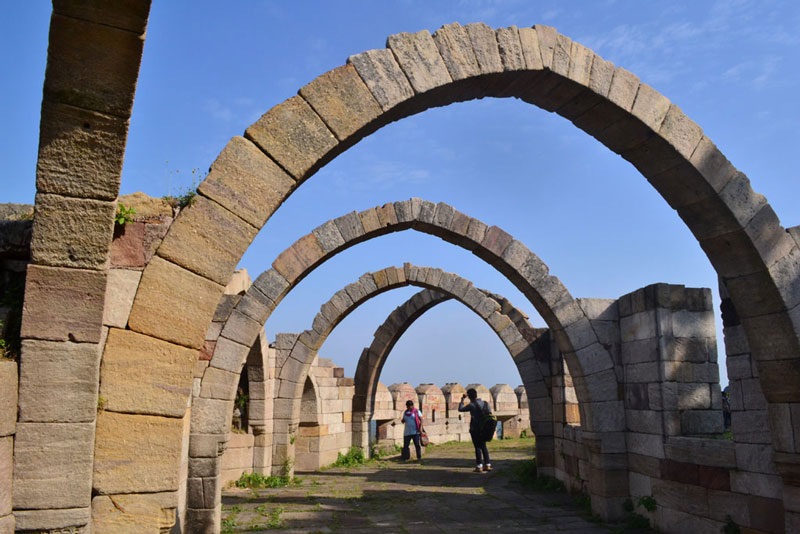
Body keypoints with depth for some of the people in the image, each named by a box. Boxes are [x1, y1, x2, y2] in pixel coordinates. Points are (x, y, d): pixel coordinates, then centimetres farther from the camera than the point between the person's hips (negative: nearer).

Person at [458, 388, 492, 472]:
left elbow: (460, 409, -4)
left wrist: (462, 399, 5)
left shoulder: (472, 405, -13)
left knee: (477, 447, 0)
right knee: (483, 446, 15)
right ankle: (487, 465, 13)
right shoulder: (485, 403, 4)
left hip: (475, 429, -5)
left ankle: (479, 466, 1)